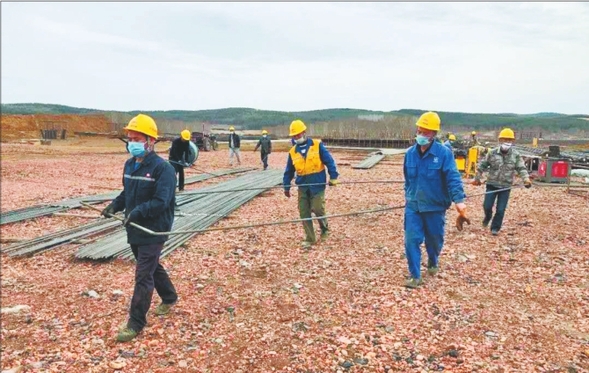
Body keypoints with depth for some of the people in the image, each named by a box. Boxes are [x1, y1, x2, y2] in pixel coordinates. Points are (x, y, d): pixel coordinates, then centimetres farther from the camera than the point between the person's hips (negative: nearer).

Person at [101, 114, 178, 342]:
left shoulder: (162, 168, -18)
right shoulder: (129, 165, 7)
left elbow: (161, 201, -25)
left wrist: (137, 212, -29)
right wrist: (115, 206, 2)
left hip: (154, 231, -8)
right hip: (134, 229, 8)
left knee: (143, 276, -4)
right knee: (152, 266, 23)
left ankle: (136, 324, 6)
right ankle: (169, 298, 45)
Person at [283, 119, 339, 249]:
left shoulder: (317, 145, -5)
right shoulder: (293, 152, 6)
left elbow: (329, 161, -4)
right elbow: (289, 171, 14)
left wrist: (333, 177, -8)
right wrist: (286, 186, 14)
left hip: (317, 184, -4)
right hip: (303, 186, 4)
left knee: (318, 209, -7)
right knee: (304, 212, 3)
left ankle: (325, 228, 25)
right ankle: (310, 238, 16)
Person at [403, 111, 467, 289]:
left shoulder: (444, 153, -13)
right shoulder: (410, 153, 1)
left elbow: (453, 178, -19)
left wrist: (459, 199, -31)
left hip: (435, 207, -2)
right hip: (413, 206, 3)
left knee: (434, 240, 15)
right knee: (412, 240, -4)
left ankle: (433, 263, 45)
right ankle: (415, 275, 8)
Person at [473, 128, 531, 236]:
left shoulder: (516, 155, -4)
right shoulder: (492, 153, -4)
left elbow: (521, 168, -6)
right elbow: (482, 165, 3)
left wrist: (526, 179, -23)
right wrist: (477, 178, 6)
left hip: (506, 186, 0)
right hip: (492, 184, 0)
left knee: (500, 210, 0)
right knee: (487, 206, 4)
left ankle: (495, 228, 17)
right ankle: (488, 217, 37)